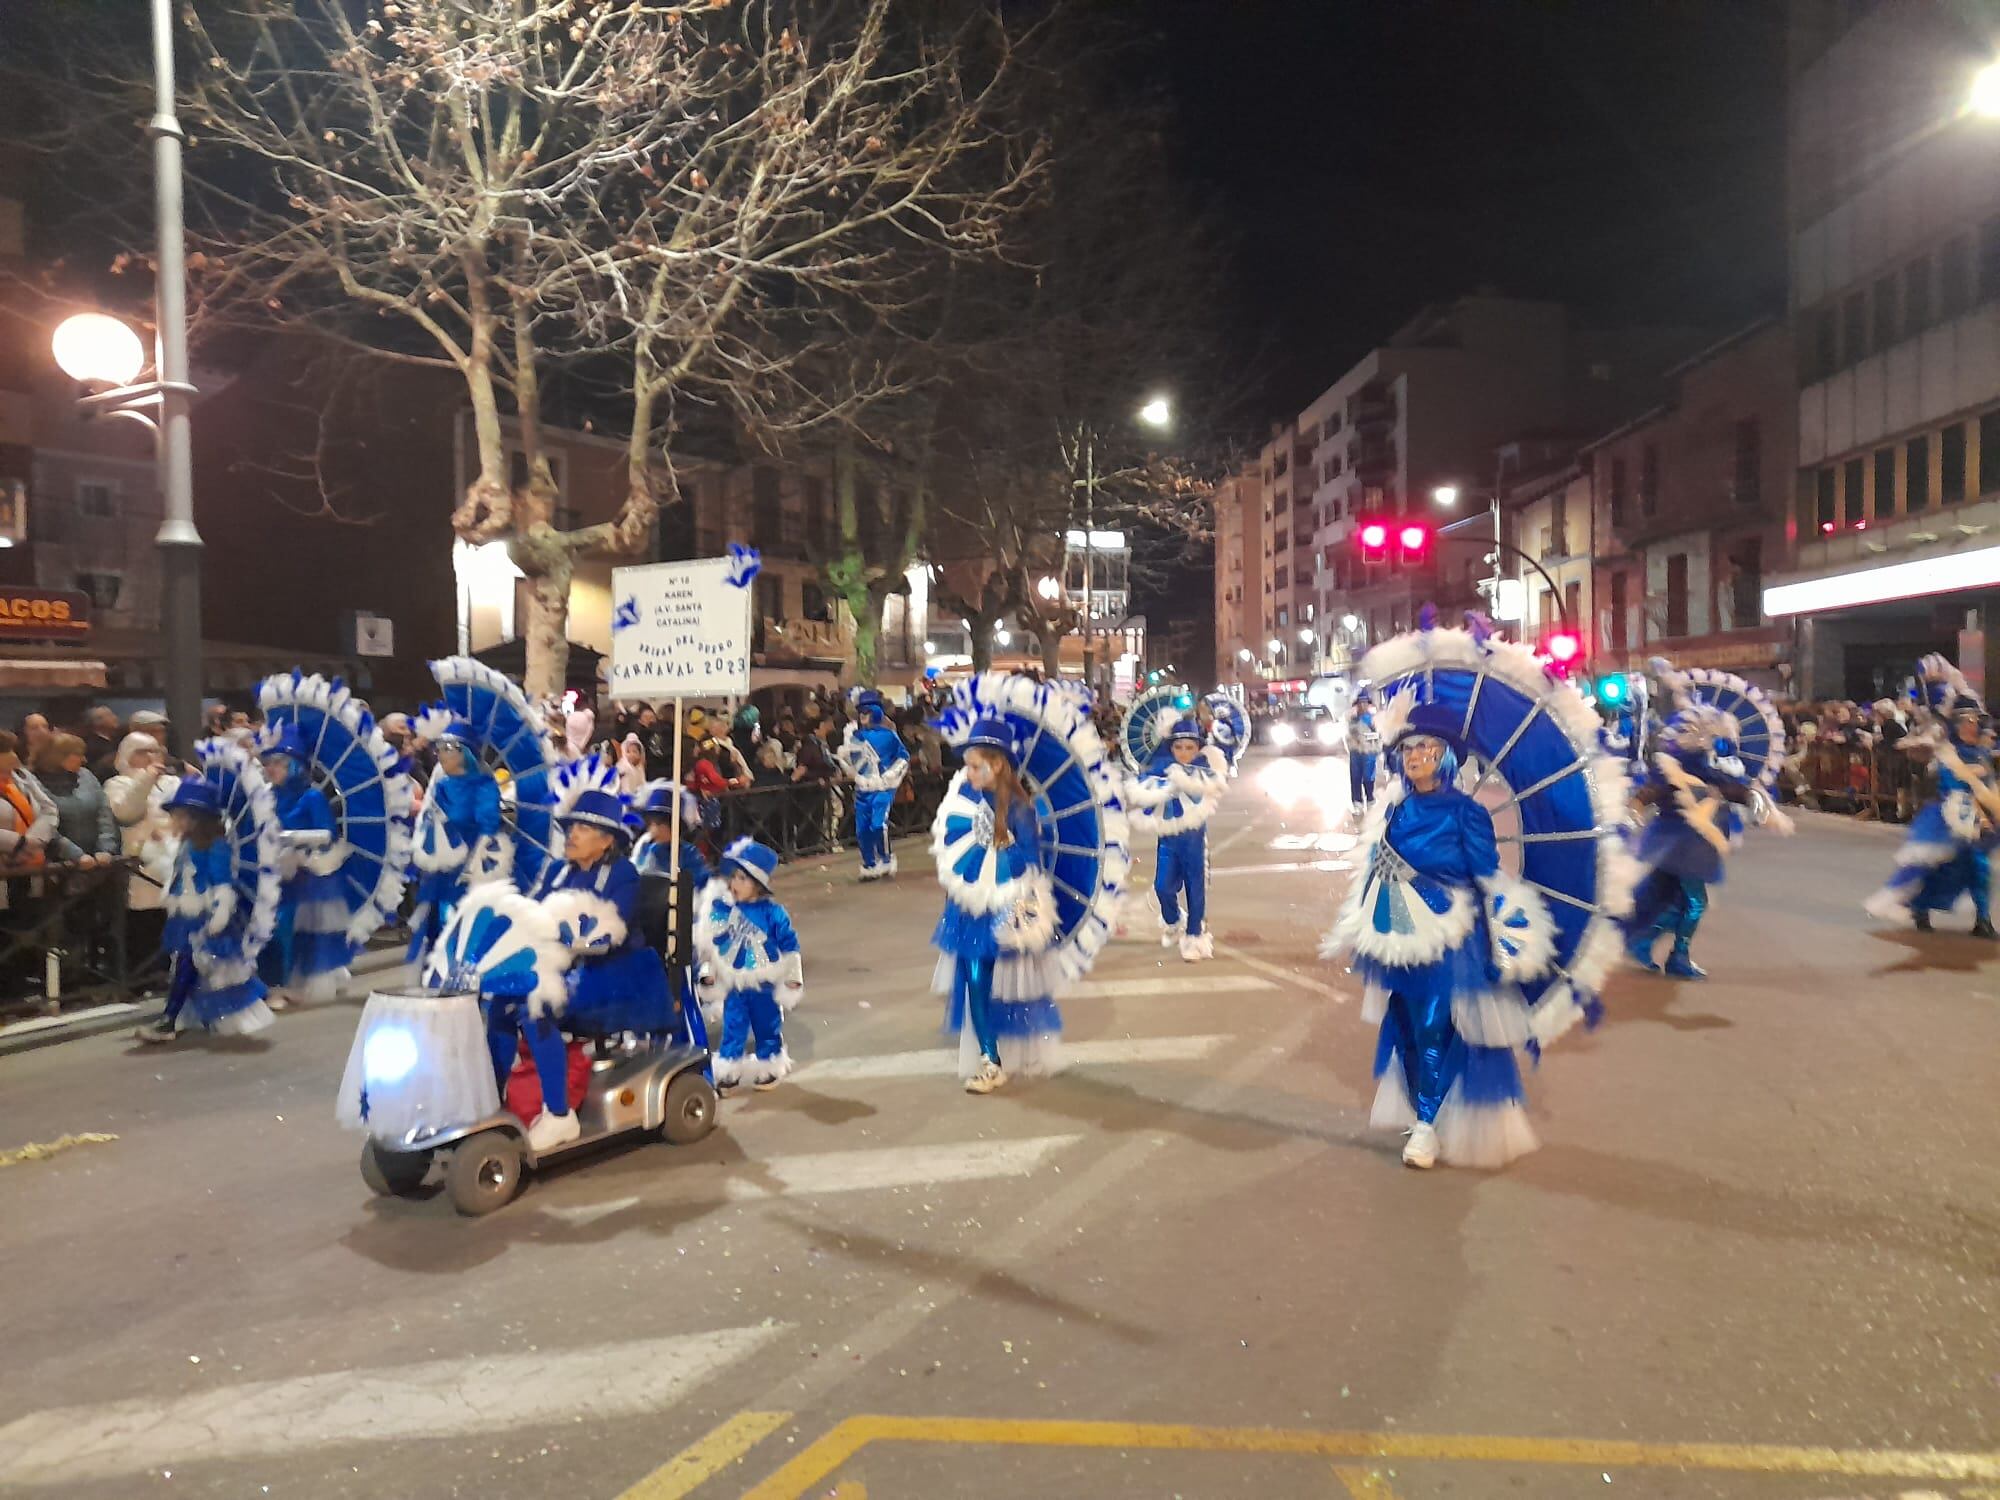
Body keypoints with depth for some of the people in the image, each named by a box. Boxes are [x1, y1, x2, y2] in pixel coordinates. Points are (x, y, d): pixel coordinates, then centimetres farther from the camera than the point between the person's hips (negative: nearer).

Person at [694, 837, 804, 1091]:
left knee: (767, 1027, 11)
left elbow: (789, 945, -5)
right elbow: (708, 942, 6)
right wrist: (708, 970, 9)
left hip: (764, 983, -2)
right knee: (733, 1027, 8)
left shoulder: (772, 912, -12)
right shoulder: (722, 909, -6)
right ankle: (729, 1071, 19)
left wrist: (794, 975, -2)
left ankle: (770, 1068, 27)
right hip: (733, 983, 2)